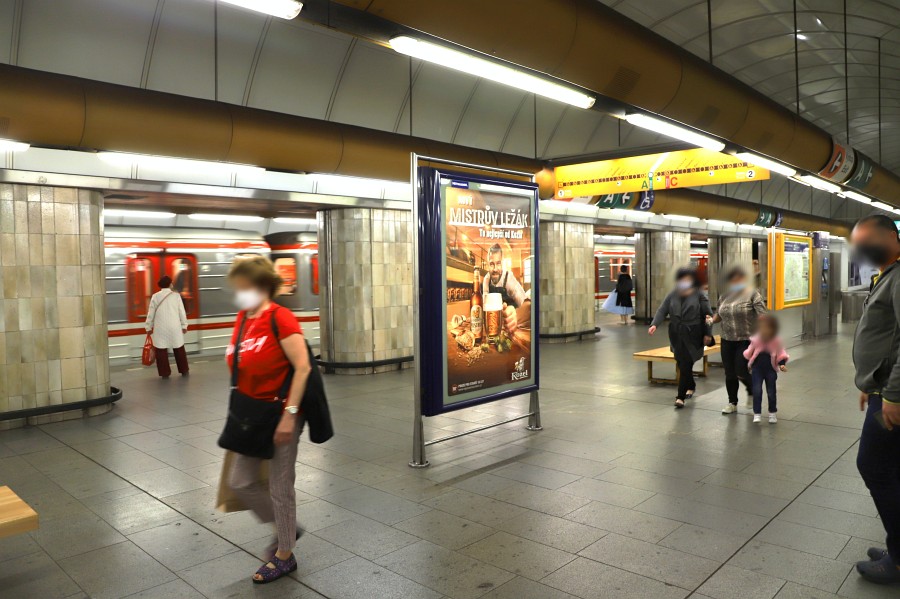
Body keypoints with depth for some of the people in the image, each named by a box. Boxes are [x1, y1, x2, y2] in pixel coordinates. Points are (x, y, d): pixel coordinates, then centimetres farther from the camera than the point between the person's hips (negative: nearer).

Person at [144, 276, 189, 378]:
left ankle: (165, 373, 7)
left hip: (160, 328, -1)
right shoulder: (176, 296, -1)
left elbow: (151, 313, 2)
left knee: (161, 350, 6)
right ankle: (184, 371, 20)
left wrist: (149, 327, 12)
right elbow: (182, 312, 2)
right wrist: (184, 325, 11)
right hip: (175, 327, 1)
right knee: (179, 349, 12)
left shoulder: (155, 296, -1)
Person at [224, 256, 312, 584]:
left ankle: (285, 556, 28)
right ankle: (285, 528, 38)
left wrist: (289, 414, -24)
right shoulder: (242, 319, 5)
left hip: (280, 415, -8)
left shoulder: (280, 318, -18)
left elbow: (303, 367, -23)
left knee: (280, 487, 6)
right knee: (240, 482, 15)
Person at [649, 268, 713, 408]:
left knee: (685, 364, -9)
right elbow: (662, 311, 2)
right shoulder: (672, 294, 5)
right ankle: (691, 386, 40)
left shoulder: (698, 295, -4)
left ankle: (681, 396, -4)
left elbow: (708, 314, -1)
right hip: (676, 333, 4)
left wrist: (707, 333, -4)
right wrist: (654, 324, -14)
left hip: (692, 334, -4)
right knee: (681, 363, 14)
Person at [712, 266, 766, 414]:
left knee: (741, 372, -7)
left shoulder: (752, 294, -6)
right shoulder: (725, 296, 9)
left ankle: (752, 391, 25)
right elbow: (719, 314, 19)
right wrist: (712, 320, -1)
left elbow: (762, 316, -11)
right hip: (727, 340, 5)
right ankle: (732, 403, 21)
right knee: (730, 374, 7)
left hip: (746, 341, -5)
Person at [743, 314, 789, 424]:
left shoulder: (776, 341, -7)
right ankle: (757, 414, 1)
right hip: (757, 369, 0)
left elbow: (781, 355, -2)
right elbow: (748, 354, 4)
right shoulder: (755, 340, -6)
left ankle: (772, 413, 27)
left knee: (771, 392, 9)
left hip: (770, 370, 0)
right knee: (757, 391, -6)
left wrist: (782, 364, -15)